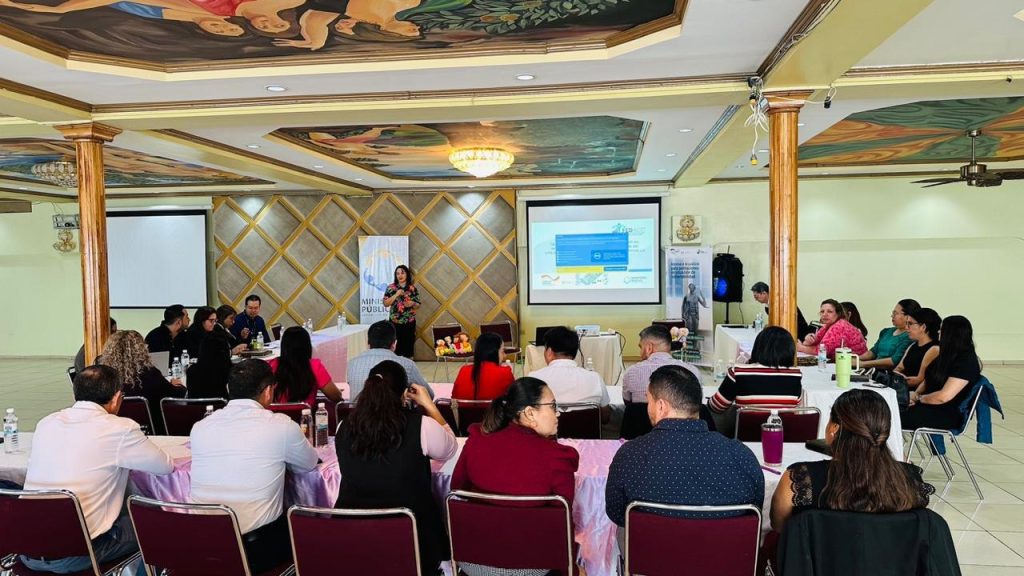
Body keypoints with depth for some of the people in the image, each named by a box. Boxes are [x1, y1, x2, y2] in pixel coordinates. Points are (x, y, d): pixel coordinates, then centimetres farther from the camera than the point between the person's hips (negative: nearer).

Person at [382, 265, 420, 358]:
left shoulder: (413, 288, 3)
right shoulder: (391, 288, 0)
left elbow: (418, 305, 7)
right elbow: (385, 303, -6)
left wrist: (413, 303, -15)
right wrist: (396, 294, -15)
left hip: (409, 322, 1)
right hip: (395, 322, -1)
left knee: (408, 345, 3)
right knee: (395, 345, -3)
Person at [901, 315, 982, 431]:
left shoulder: (967, 362, -14)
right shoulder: (949, 356, 15)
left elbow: (943, 397, -22)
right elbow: (928, 379, 21)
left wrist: (919, 398, -7)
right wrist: (916, 393, 0)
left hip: (948, 416, -9)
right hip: (929, 406, 9)